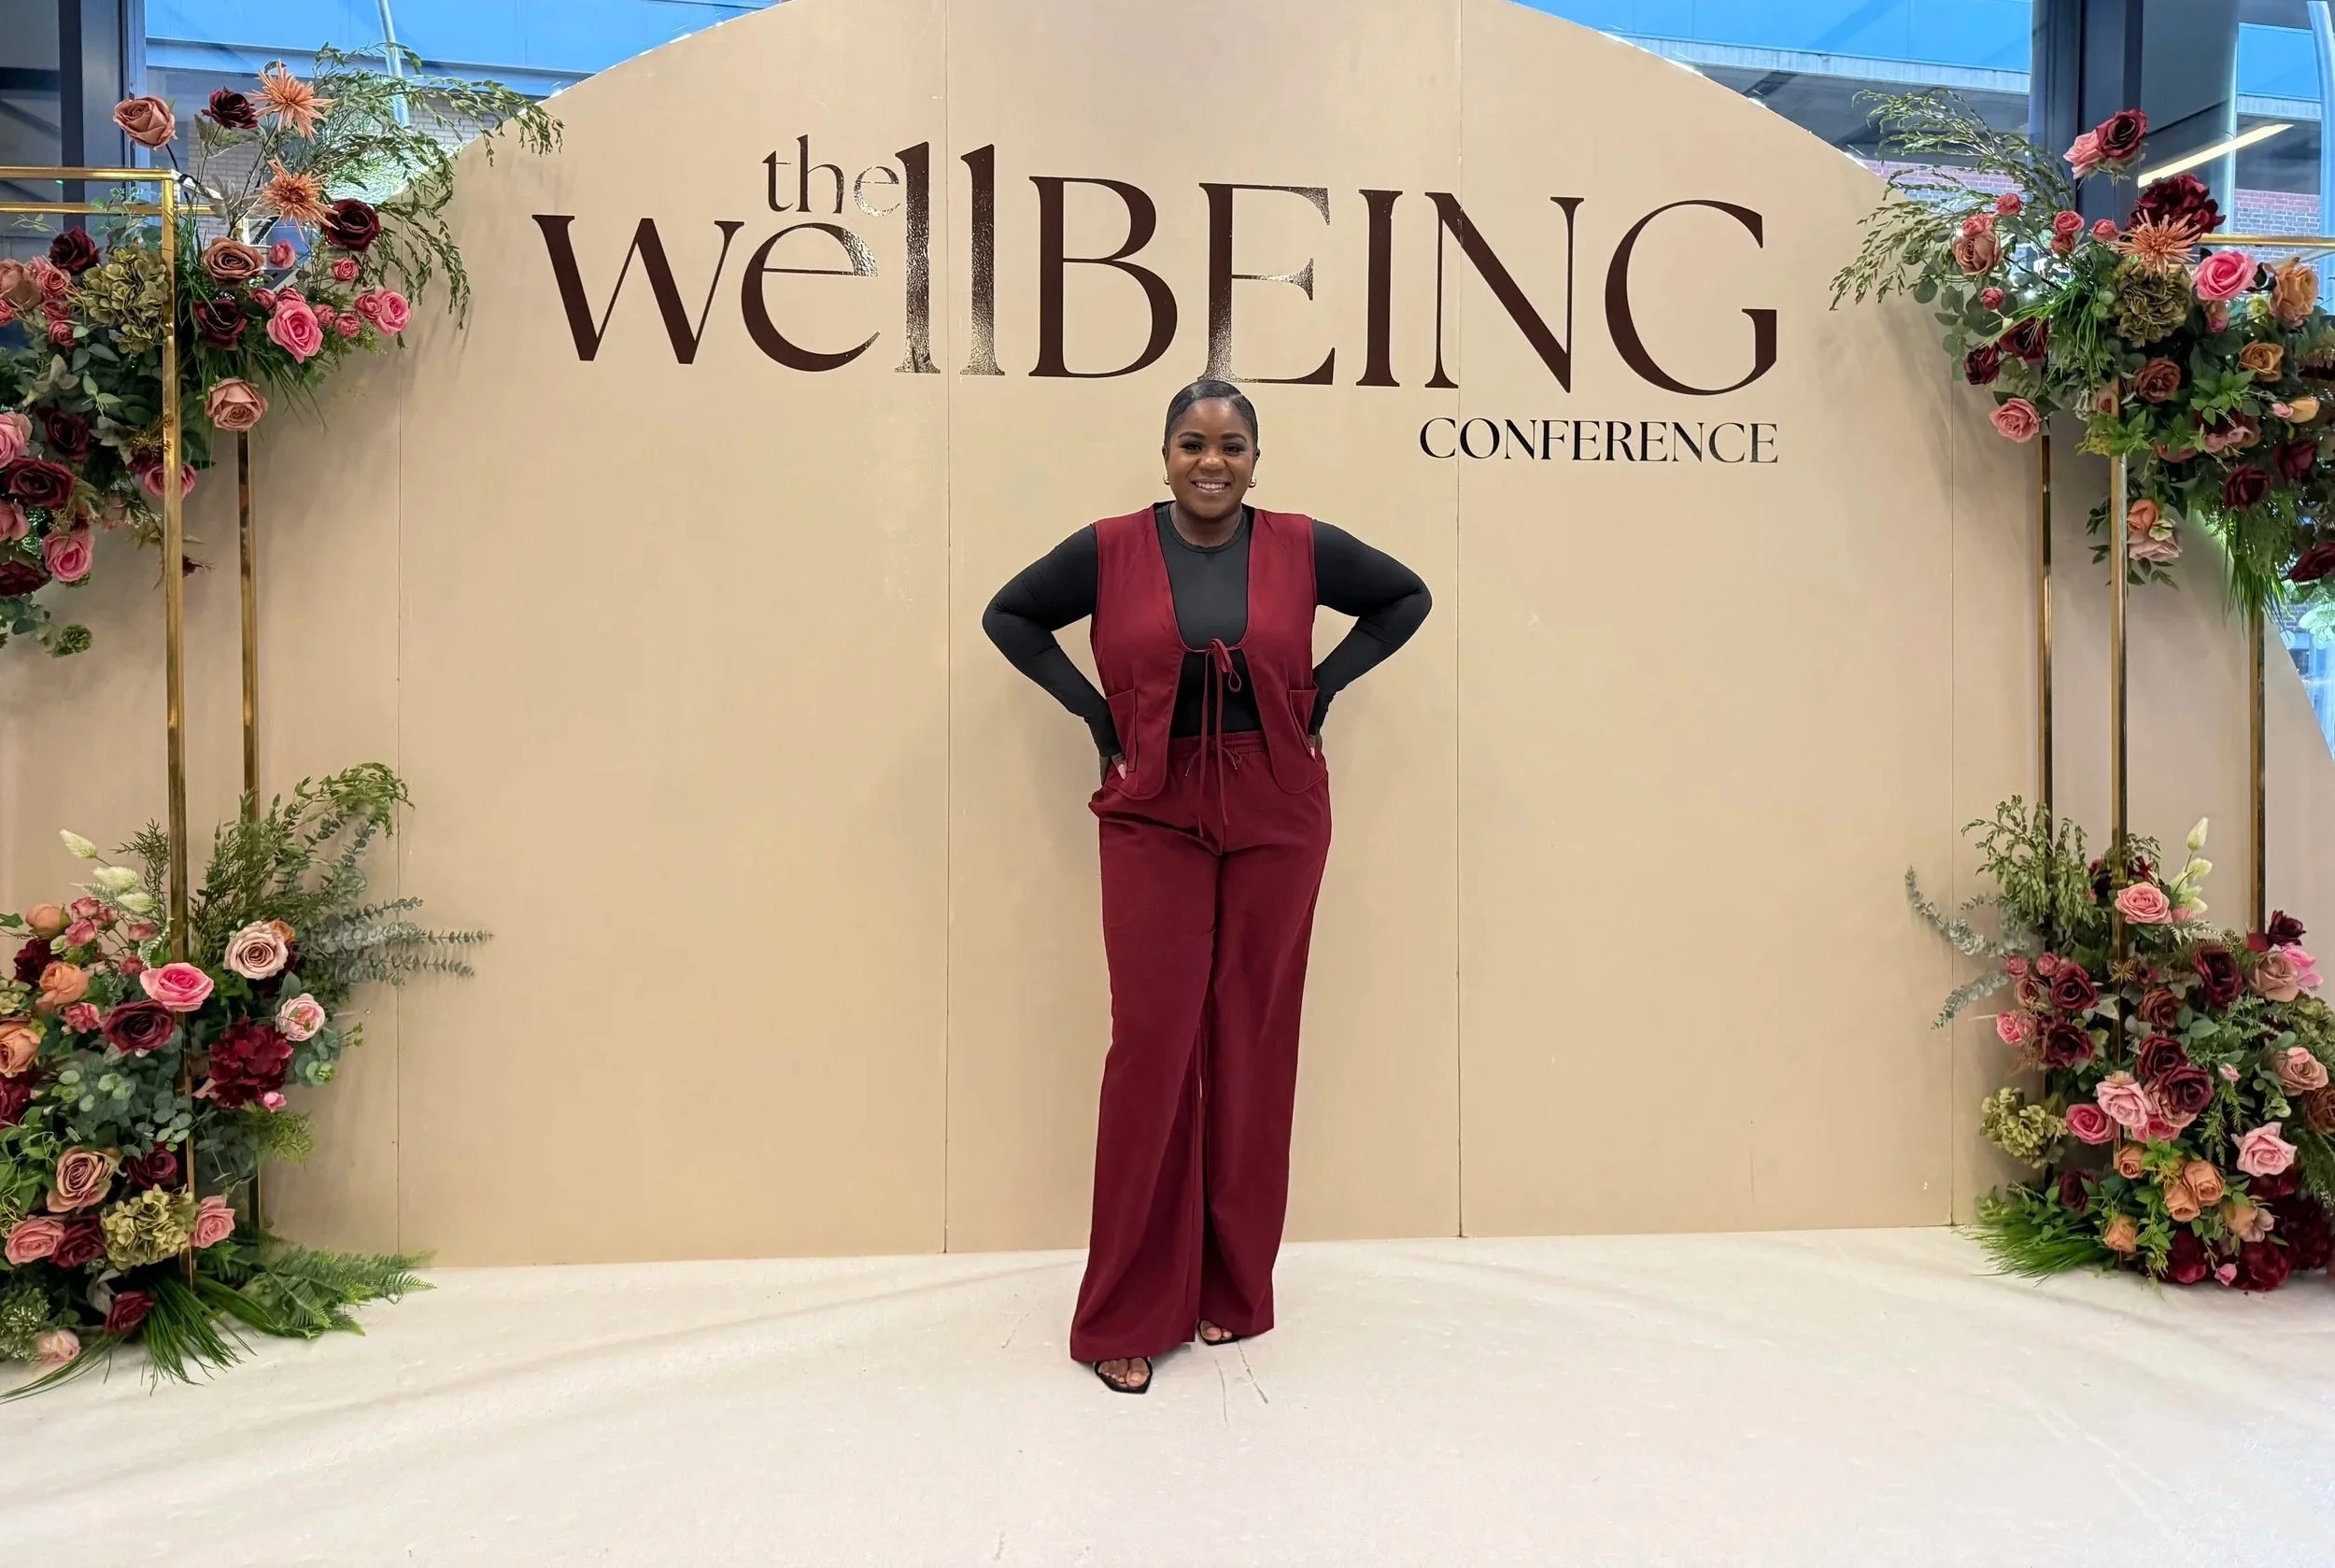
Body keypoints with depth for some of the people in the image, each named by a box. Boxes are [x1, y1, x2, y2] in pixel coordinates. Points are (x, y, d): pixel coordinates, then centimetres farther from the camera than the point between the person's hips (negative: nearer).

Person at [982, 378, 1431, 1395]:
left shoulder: (1304, 548, 2)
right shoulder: (1109, 551, 0)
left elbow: (1406, 598, 15)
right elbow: (1008, 615, 12)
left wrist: (1323, 688, 4)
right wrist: (1091, 708, 0)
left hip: (1277, 816, 1)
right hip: (1154, 816, -1)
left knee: (1251, 1044, 6)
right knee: (1152, 1043, -4)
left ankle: (1232, 1290, 22)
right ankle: (1128, 1315, 9)